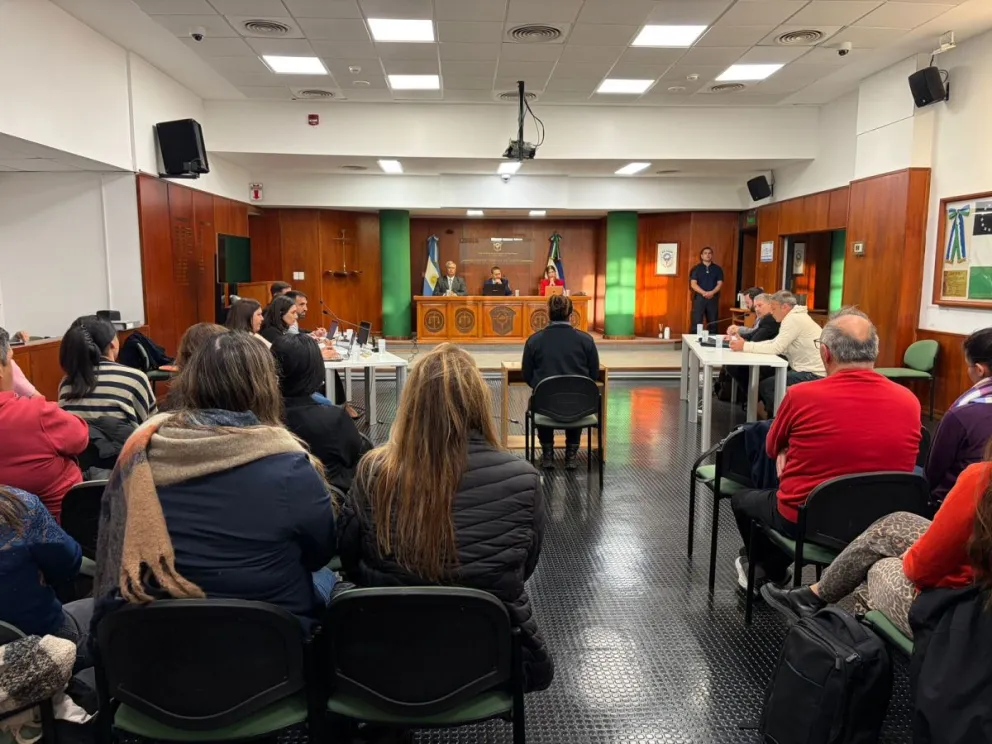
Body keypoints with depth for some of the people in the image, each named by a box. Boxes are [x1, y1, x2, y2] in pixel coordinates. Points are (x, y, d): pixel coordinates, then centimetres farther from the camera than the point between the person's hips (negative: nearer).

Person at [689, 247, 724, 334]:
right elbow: (693, 284, -4)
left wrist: (712, 292, -17)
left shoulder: (717, 269, 10)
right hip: (699, 297, -2)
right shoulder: (696, 268, 4)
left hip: (713, 298, 2)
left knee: (713, 323, 5)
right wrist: (704, 293, -18)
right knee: (696, 323, -5)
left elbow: (720, 283, 3)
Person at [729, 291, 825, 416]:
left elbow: (776, 348, -19)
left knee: (765, 386, -11)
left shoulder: (793, 319, -16)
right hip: (808, 370, 10)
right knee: (764, 377, 13)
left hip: (814, 374, -10)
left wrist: (745, 346, -15)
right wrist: (746, 343, 1)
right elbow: (774, 343, 13)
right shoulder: (794, 317, 15)